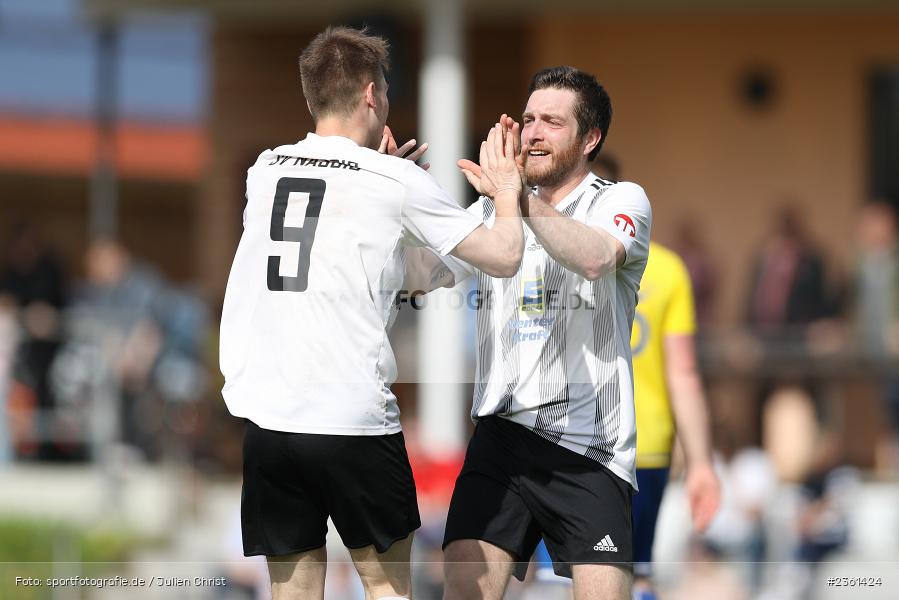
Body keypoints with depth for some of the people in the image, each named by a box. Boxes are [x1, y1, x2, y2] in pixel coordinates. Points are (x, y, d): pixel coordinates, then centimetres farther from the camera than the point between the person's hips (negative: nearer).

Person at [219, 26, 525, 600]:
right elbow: (504, 257, 2)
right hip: (356, 420, -4)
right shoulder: (397, 182, -3)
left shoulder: (265, 170, 10)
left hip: (268, 417, 4)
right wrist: (507, 192, 21)